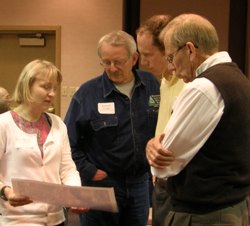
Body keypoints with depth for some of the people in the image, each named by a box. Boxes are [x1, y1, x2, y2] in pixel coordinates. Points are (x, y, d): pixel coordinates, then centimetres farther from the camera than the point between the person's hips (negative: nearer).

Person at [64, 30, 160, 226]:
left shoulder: (152, 85, 1)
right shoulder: (87, 93, -8)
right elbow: (69, 141, -5)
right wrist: (88, 171, -9)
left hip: (140, 183, 3)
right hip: (101, 184, -3)